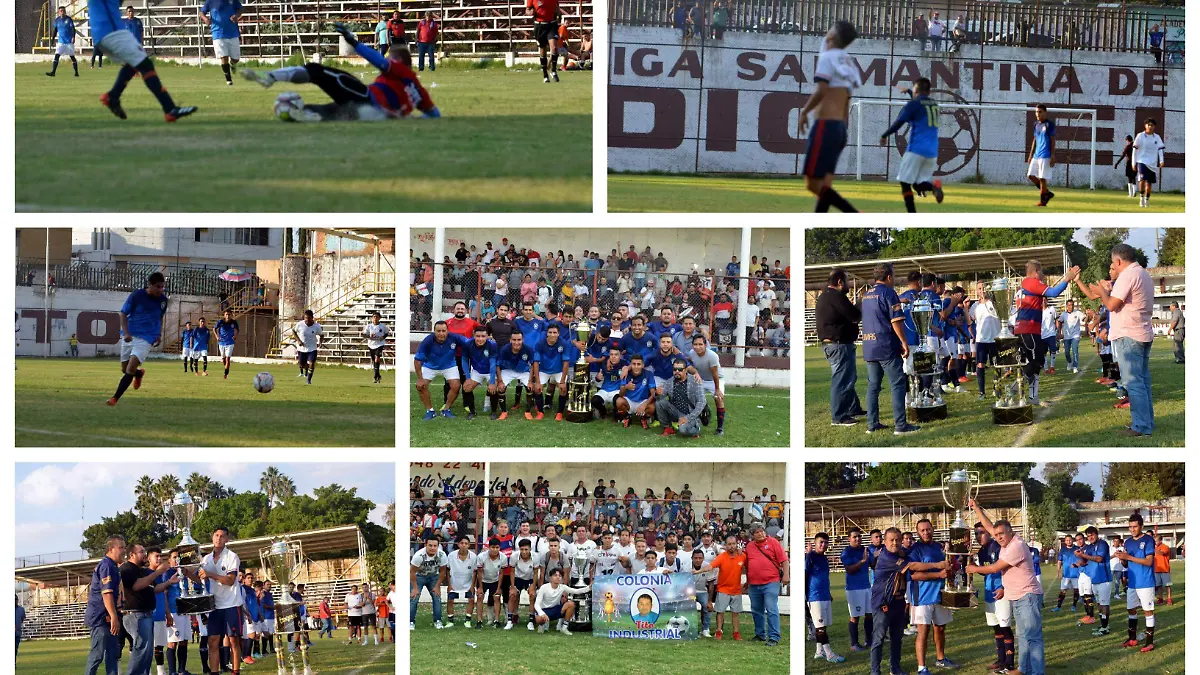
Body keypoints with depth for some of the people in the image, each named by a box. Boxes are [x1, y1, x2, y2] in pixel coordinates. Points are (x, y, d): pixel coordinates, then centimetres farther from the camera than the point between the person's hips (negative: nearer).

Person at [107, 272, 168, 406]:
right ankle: (139, 374, 45)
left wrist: (159, 335, 11)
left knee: (130, 369, -16)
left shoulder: (163, 300, -1)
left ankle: (115, 398, -13)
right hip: (130, 336, 1)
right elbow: (123, 314, -6)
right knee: (125, 369, 10)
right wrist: (126, 333, -19)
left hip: (146, 338, -1)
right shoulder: (137, 295, -11)